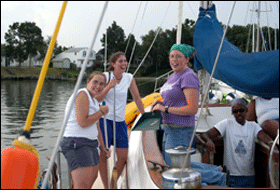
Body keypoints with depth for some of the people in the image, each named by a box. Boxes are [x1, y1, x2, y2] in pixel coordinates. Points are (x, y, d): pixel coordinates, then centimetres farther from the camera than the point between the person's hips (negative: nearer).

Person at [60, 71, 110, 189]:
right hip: (77, 144, -11)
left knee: (92, 178, 23)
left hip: (91, 144, 11)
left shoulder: (94, 101, 19)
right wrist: (101, 112, -10)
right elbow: (83, 122, -23)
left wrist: (102, 148, 27)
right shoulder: (82, 95, -11)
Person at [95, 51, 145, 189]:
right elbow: (97, 99, -6)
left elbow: (137, 98, 10)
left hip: (120, 122, 4)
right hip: (105, 120, -3)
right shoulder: (105, 77, -4)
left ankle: (113, 184, 24)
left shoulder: (129, 78, 4)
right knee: (103, 155, 0)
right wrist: (109, 86, -17)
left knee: (123, 157, 3)